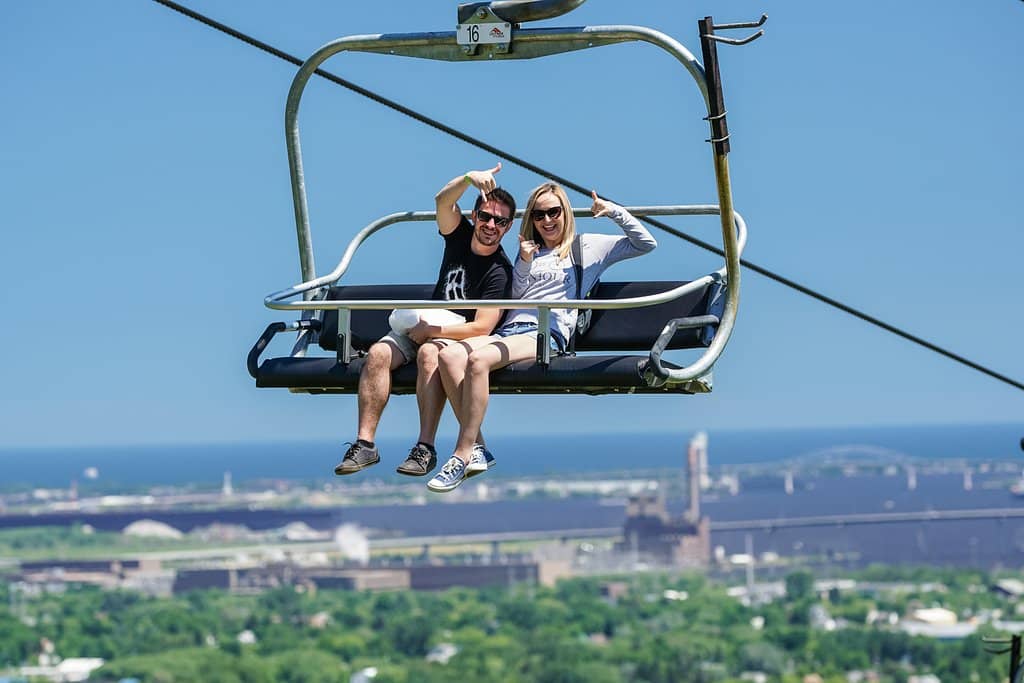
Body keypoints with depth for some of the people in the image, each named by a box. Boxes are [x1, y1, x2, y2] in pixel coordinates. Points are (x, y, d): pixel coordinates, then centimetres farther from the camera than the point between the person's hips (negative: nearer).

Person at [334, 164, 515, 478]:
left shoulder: (500, 271, -14)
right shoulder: (460, 235, 1)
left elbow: (482, 328, -20)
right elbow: (443, 202, -19)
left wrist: (429, 332, -19)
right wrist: (470, 178, -38)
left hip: (462, 334, -5)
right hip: (427, 325, 5)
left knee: (429, 353, -38)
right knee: (378, 353, -22)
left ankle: (425, 449, -41)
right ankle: (365, 444, -27)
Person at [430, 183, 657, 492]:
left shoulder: (588, 246, 18)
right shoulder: (530, 251, 30)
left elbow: (645, 243, 16)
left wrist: (614, 211, 7)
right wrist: (524, 264, 8)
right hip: (509, 330, 5)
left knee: (477, 360, -34)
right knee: (449, 355, -28)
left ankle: (463, 455, -34)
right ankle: (476, 446, -29)